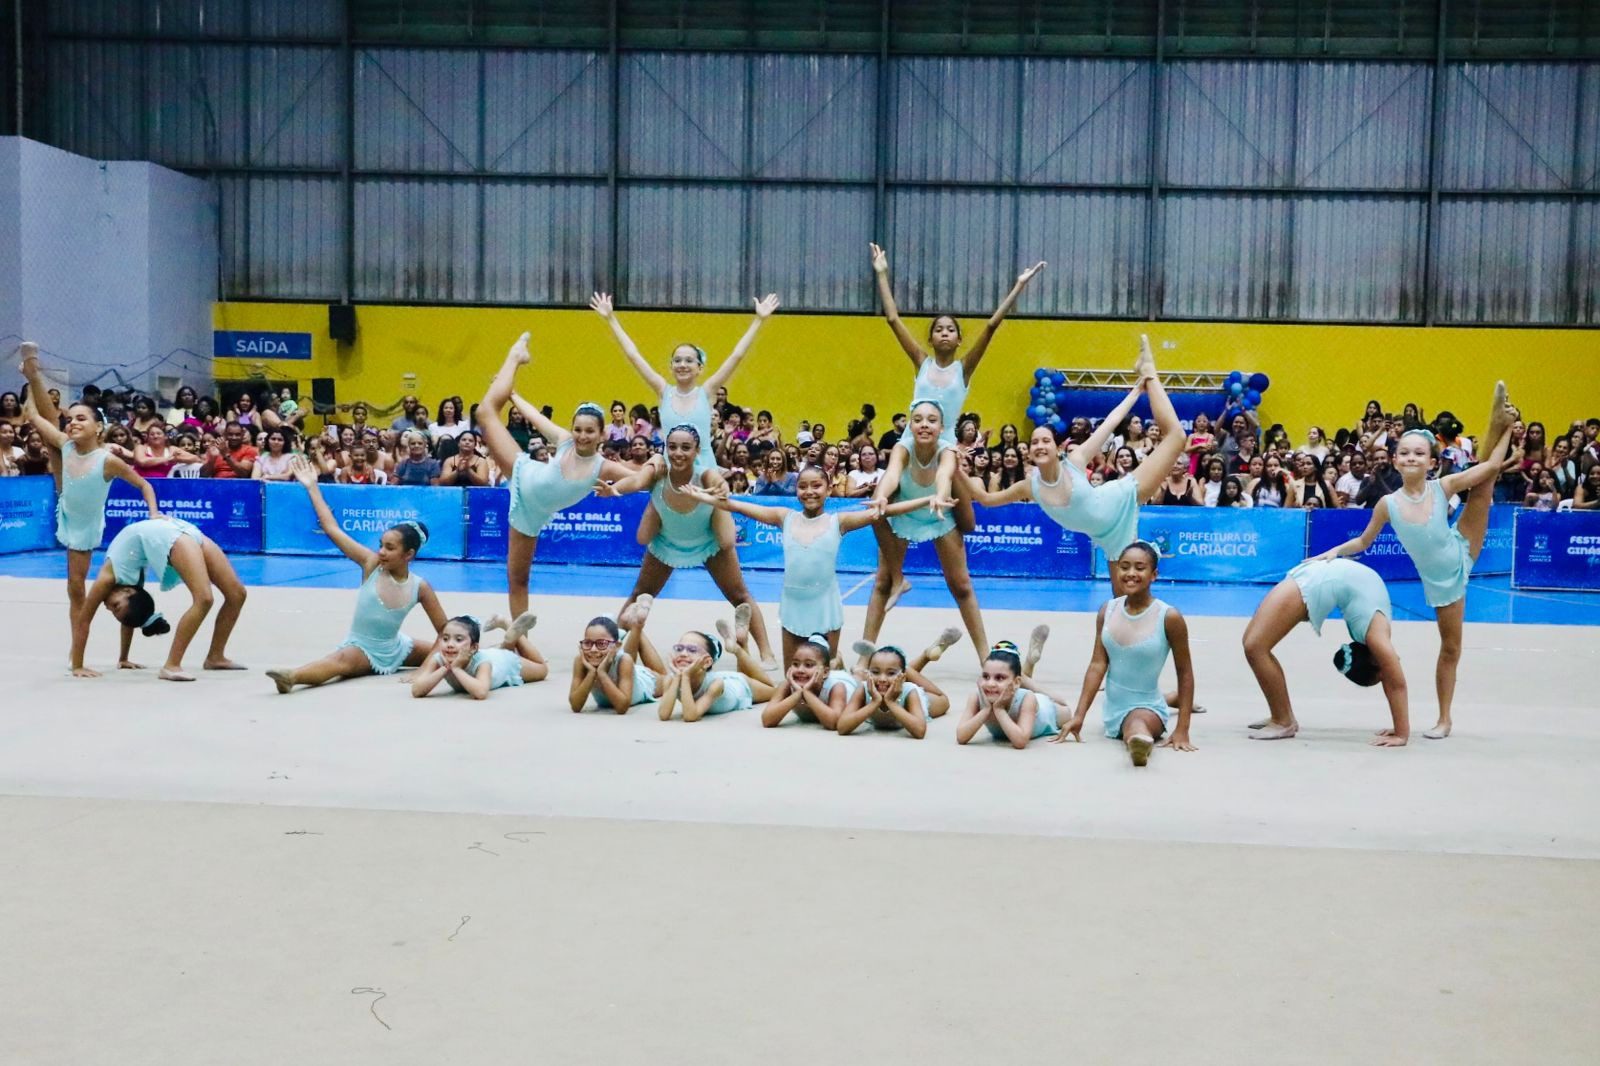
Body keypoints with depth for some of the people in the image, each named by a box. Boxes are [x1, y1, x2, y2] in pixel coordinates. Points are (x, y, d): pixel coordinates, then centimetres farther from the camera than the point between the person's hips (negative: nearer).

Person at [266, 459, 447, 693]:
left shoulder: (420, 588, -11)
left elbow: (444, 629, -2)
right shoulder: (371, 564, -14)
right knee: (343, 660, -39)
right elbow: (332, 530, -17)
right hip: (361, 650, -4)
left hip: (396, 648, 4)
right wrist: (312, 488, -18)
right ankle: (291, 676, -66)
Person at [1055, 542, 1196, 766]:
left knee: (1136, 724, -39)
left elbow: (1185, 673, -9)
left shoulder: (1169, 617, -15)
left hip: (1148, 706, -10)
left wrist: (1182, 731, -13)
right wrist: (1078, 717, -8)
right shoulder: (1107, 611, -1)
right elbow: (1097, 665, -1)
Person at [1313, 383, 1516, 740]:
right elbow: (1363, 542, -2)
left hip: (1462, 555, 1)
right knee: (1450, 647, 9)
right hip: (1439, 580, -1)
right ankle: (1444, 720, 21)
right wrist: (1336, 550, -17)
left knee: (1487, 477, -2)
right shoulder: (1388, 504, -15)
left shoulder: (1443, 487, -16)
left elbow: (1492, 466, -11)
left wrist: (1508, 431, -11)